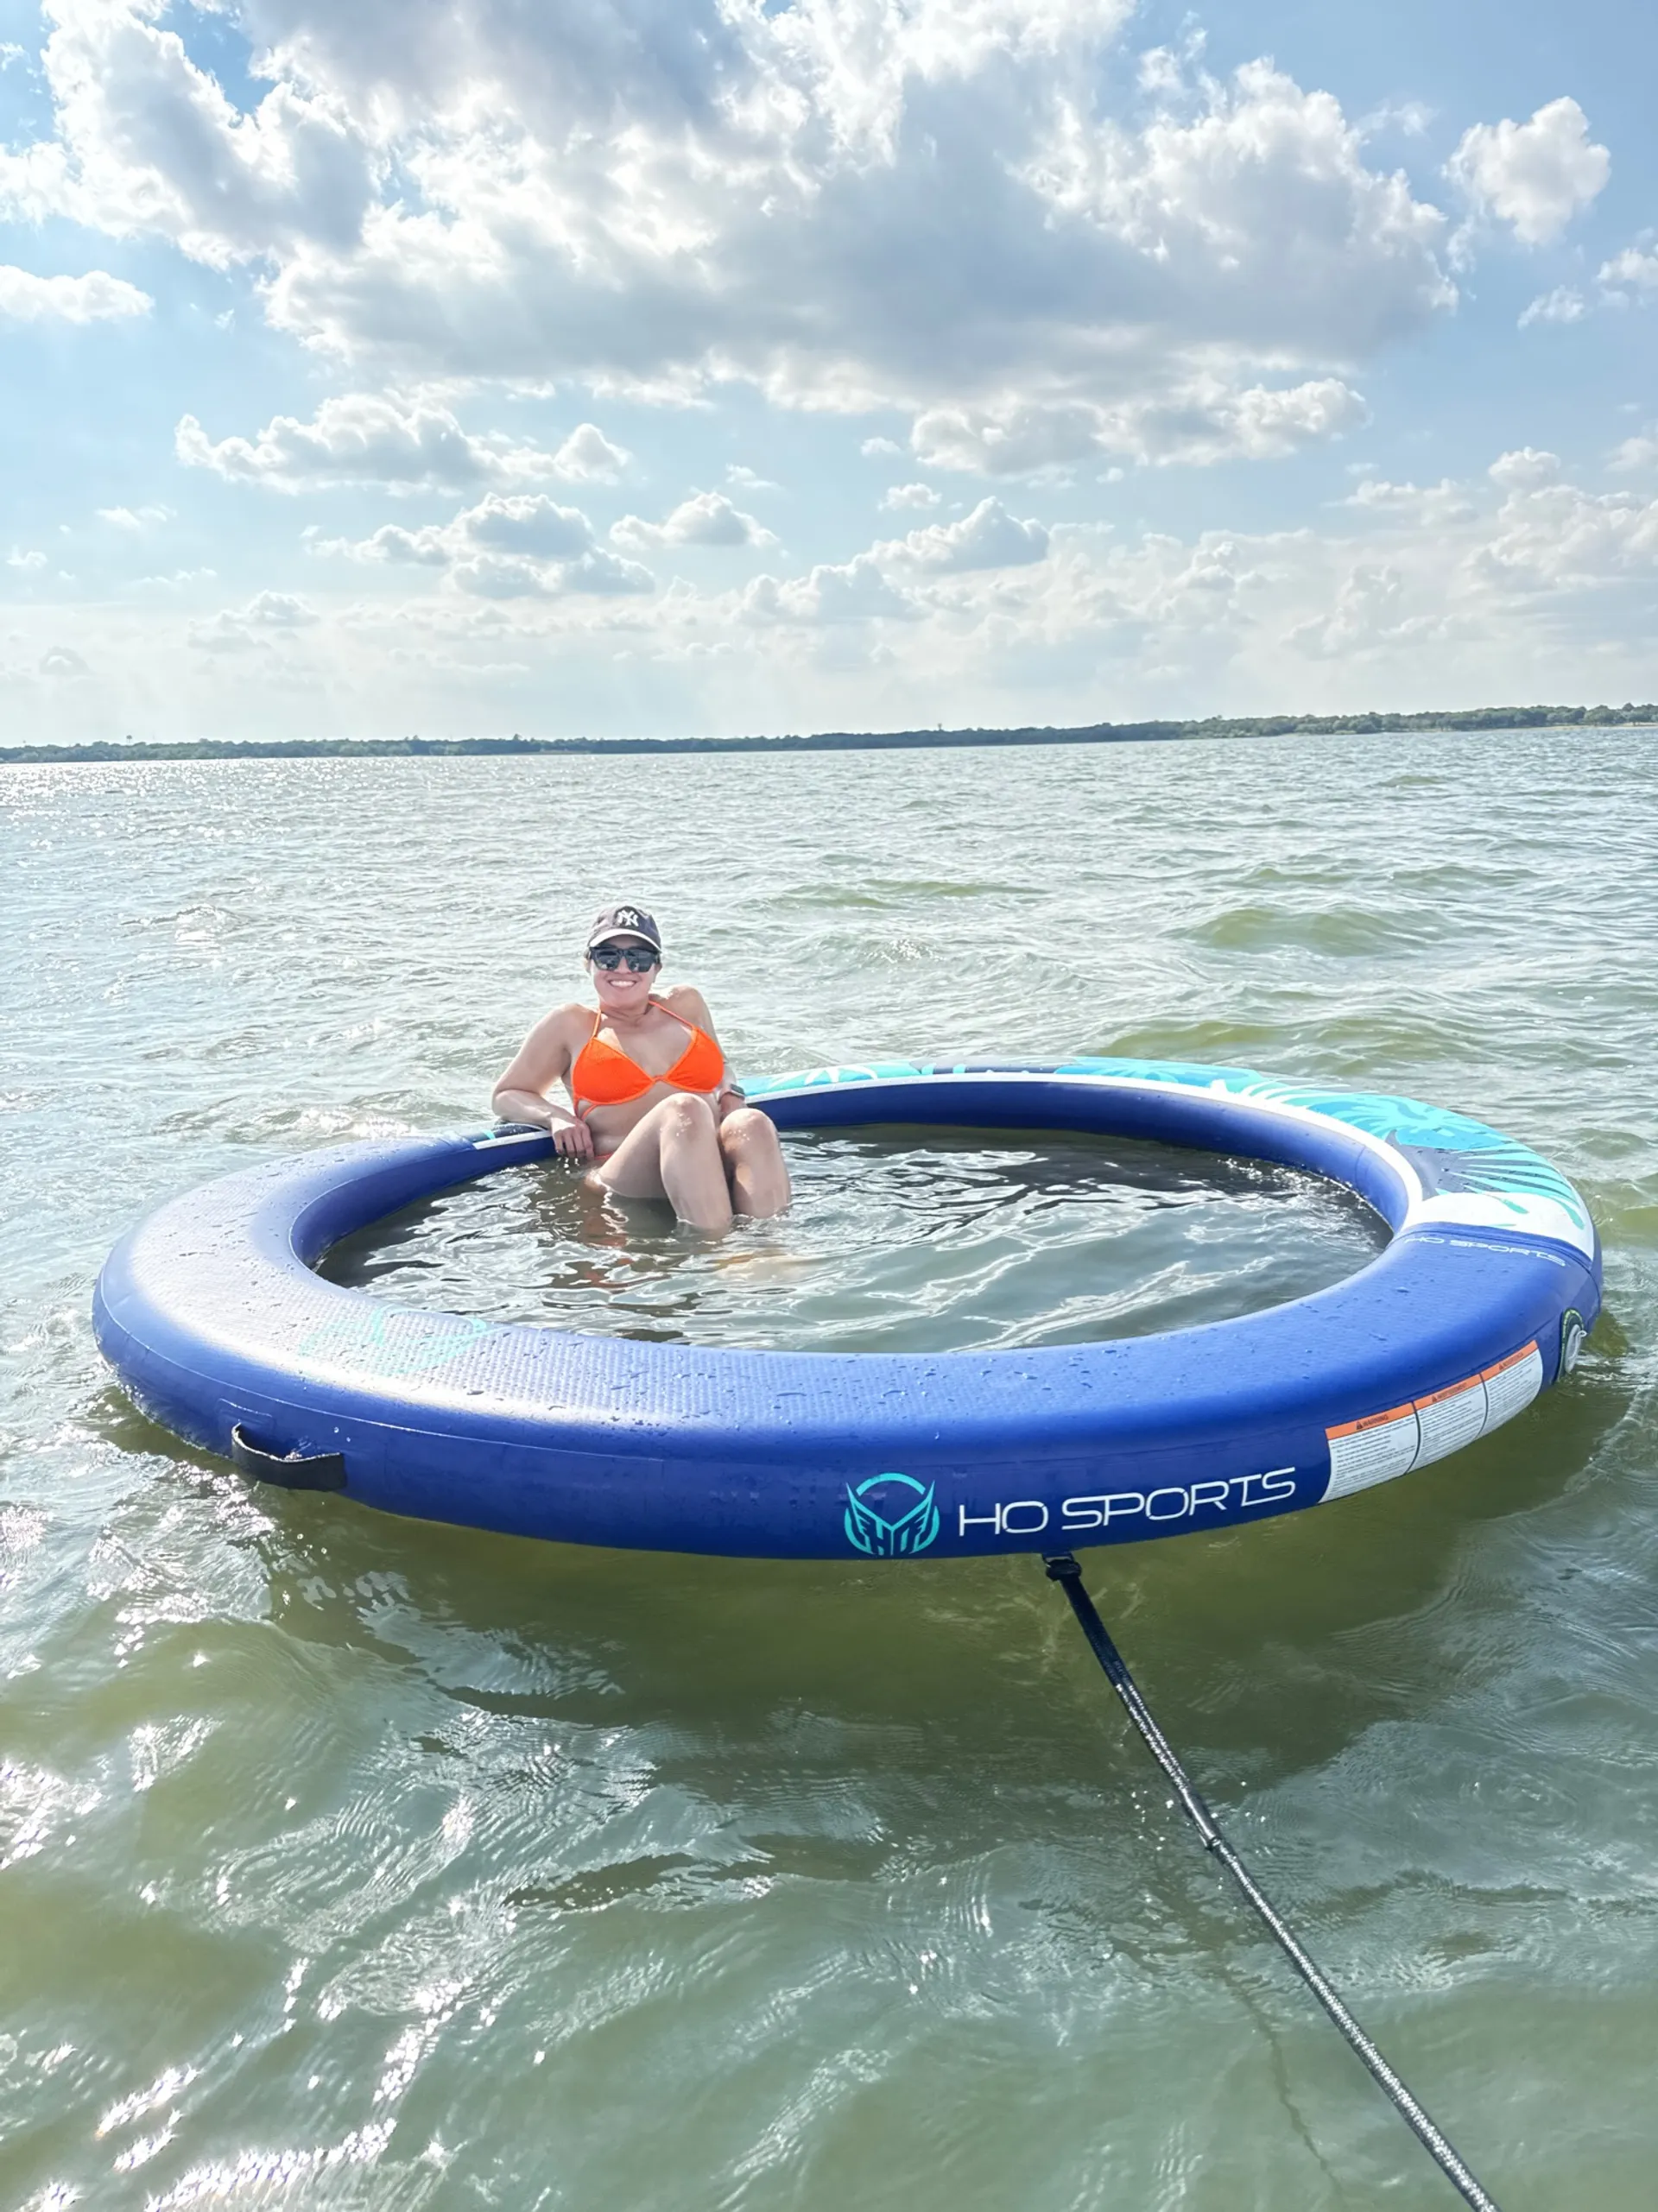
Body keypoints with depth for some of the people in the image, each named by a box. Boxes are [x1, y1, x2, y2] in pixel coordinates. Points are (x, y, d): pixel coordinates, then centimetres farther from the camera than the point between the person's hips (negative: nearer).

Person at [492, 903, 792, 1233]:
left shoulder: (685, 1004, 27)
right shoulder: (569, 1025, 19)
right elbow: (507, 1095, 27)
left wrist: (730, 1095, 17)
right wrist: (556, 1116, 4)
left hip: (713, 1165, 3)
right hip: (624, 1180, -3)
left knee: (751, 1125, -32)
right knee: (684, 1110, -35)